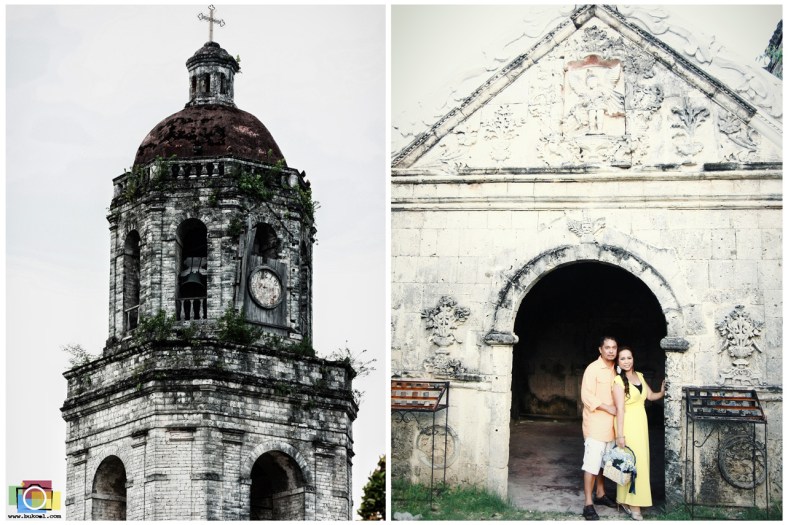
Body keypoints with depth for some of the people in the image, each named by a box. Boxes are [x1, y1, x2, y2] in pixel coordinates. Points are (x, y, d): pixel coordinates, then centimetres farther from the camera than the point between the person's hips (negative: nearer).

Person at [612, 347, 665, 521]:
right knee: (631, 462, -8)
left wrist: (662, 393, -3)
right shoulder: (618, 381, -12)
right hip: (628, 424, -7)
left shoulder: (639, 376, 9)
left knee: (640, 460, 8)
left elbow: (650, 395, 17)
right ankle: (633, 505, -5)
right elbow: (620, 409, -17)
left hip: (641, 423, 7)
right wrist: (620, 434, -20)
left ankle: (626, 500, 16)